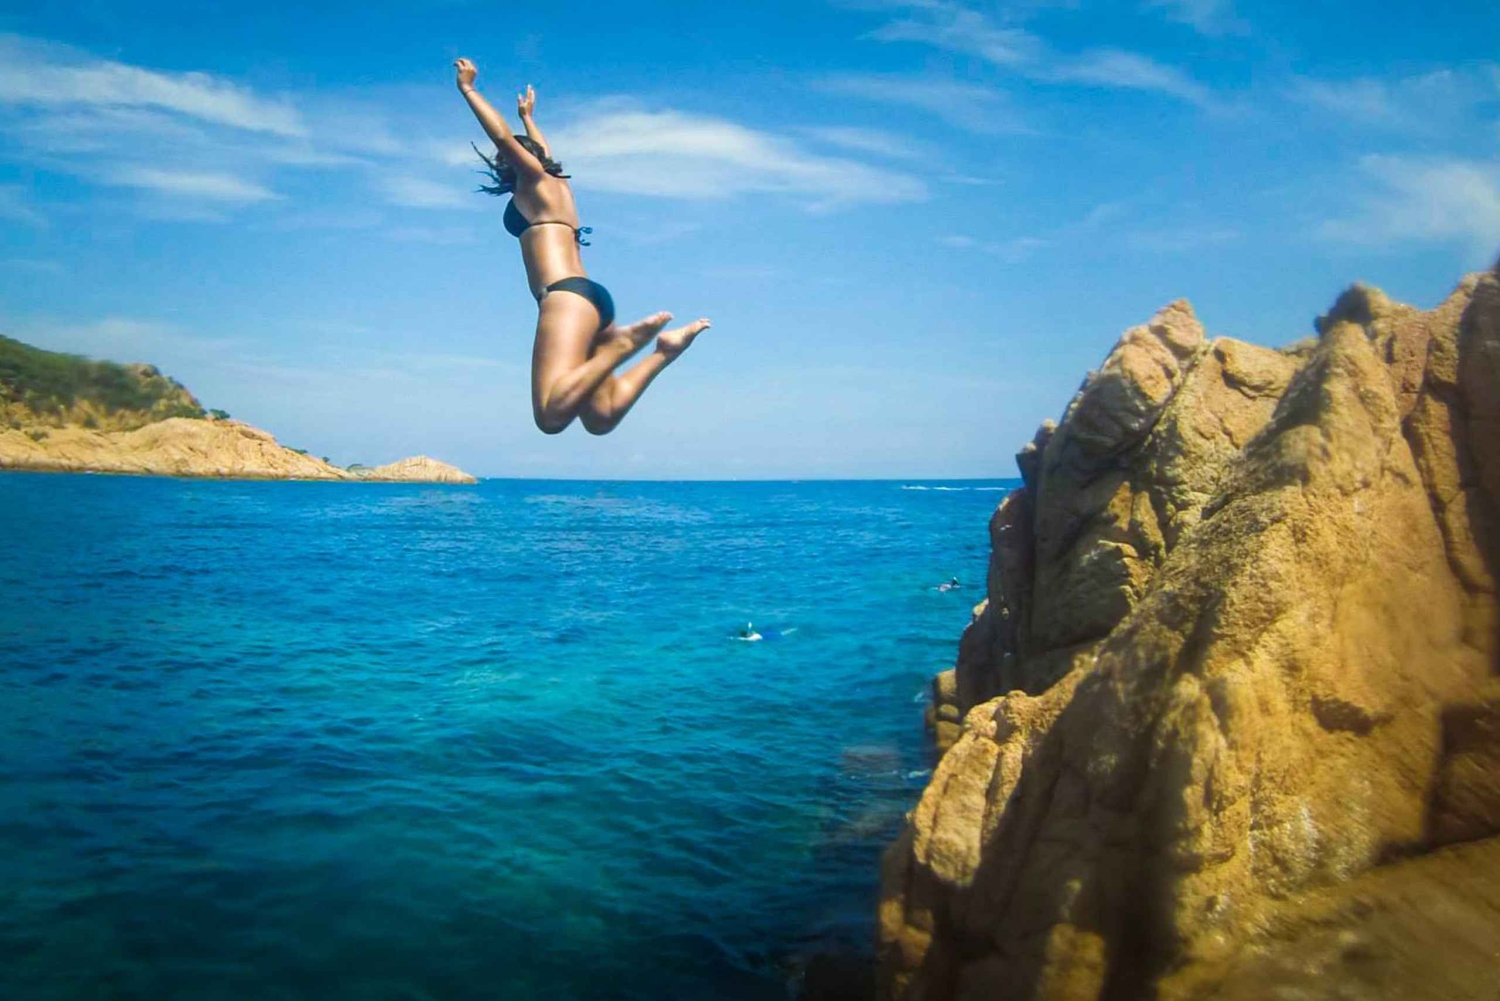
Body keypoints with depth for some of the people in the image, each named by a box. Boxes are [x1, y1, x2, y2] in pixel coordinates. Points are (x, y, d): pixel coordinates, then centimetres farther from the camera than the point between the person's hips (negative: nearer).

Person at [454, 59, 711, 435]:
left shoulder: (535, 179, 11)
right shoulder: (557, 184, 32)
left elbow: (504, 137, -4)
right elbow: (543, 151, 53)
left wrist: (467, 89, 6)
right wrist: (527, 116, 67)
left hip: (568, 296, -9)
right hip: (591, 298, 9)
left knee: (551, 415, -27)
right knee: (601, 418, -5)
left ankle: (626, 341, -27)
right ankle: (663, 350, -10)